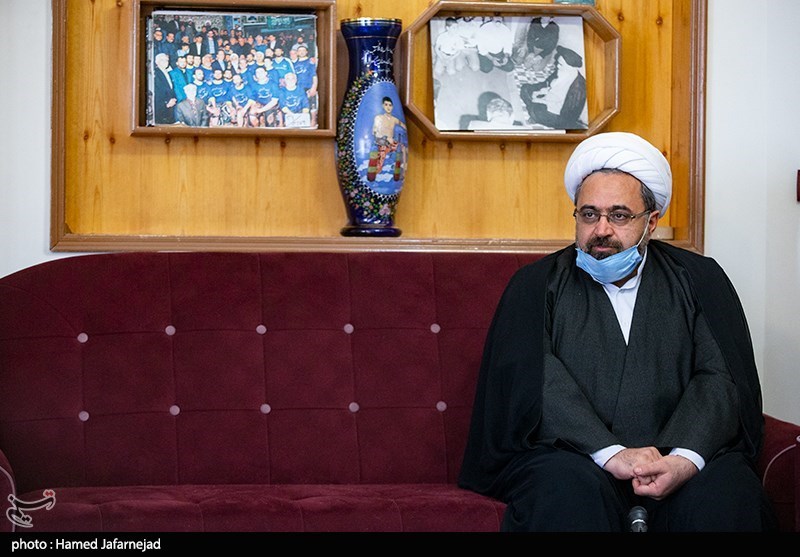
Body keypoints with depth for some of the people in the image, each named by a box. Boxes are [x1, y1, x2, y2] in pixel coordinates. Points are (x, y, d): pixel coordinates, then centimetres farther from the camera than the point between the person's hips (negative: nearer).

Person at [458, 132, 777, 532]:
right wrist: (611, 453, -19)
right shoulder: (535, 286, 13)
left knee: (725, 492, -30)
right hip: (576, 459, -1)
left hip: (681, 453, 2)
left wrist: (685, 458, -18)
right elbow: (537, 381, -3)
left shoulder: (699, 279, 16)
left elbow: (722, 379, 3)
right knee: (571, 489, -35)